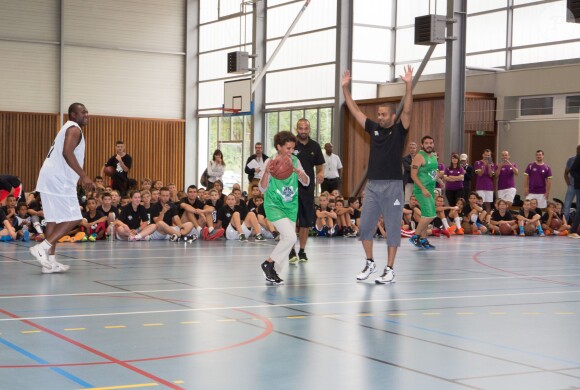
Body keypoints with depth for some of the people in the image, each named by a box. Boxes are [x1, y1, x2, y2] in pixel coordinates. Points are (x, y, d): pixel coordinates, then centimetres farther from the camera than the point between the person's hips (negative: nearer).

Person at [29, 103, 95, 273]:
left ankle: (50, 261, 10)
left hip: (51, 178, 10)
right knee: (73, 219, -9)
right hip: (59, 180, -10)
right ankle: (42, 248, -16)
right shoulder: (74, 129, -7)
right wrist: (83, 176, -25)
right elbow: (67, 152, -22)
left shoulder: (68, 129, 25)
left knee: (54, 219, 11)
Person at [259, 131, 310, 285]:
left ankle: (273, 272, 20)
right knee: (290, 237, -19)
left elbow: (306, 182, 3)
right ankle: (268, 263, -1)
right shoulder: (271, 162, -11)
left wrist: (299, 172, -18)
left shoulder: (295, 161, 2)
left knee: (286, 239, 5)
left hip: (291, 206, 6)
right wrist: (267, 172, -29)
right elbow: (262, 189, -12)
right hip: (274, 205, -6)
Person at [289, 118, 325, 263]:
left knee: (306, 222, 7)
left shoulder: (314, 146, 7)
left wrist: (320, 174, -8)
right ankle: (291, 251, -2)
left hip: (308, 188, 4)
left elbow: (319, 166, 14)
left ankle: (302, 251, 19)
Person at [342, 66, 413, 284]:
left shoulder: (399, 130, -1)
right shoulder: (374, 128, 11)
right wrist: (345, 88, 7)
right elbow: (355, 110, 12)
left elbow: (407, 111, -17)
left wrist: (408, 85, -27)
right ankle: (370, 263, 23)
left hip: (393, 186, -5)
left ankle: (389, 270, 5)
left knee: (392, 229, 1)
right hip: (372, 185, 5)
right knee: (365, 227, 6)